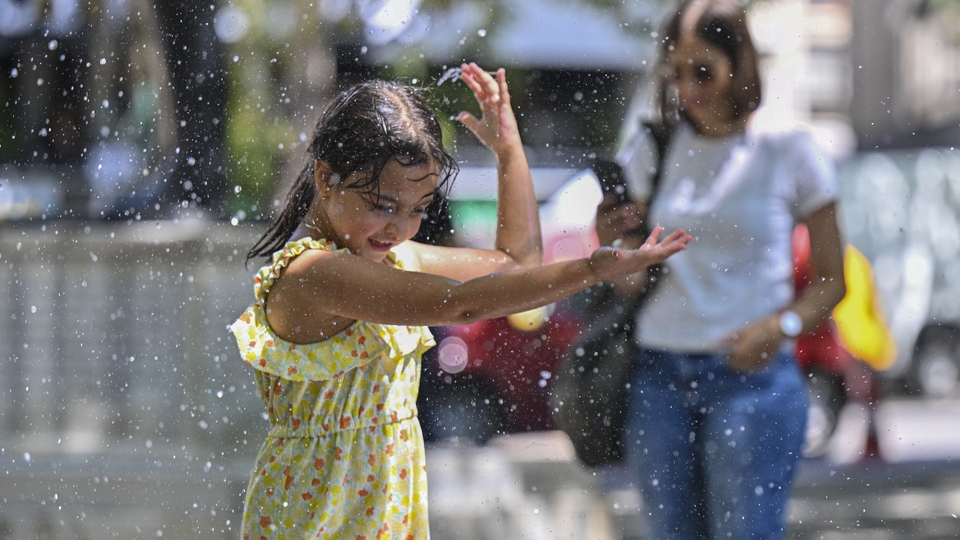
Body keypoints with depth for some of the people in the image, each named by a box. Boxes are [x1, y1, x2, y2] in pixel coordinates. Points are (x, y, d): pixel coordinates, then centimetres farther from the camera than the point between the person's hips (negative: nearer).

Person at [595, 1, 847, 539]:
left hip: (753, 377, -4)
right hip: (661, 377, 4)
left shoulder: (788, 150, -1)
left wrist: (780, 326, -17)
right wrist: (613, 244, -8)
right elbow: (634, 280, 13)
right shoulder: (653, 149, 10)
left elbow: (831, 279, 2)